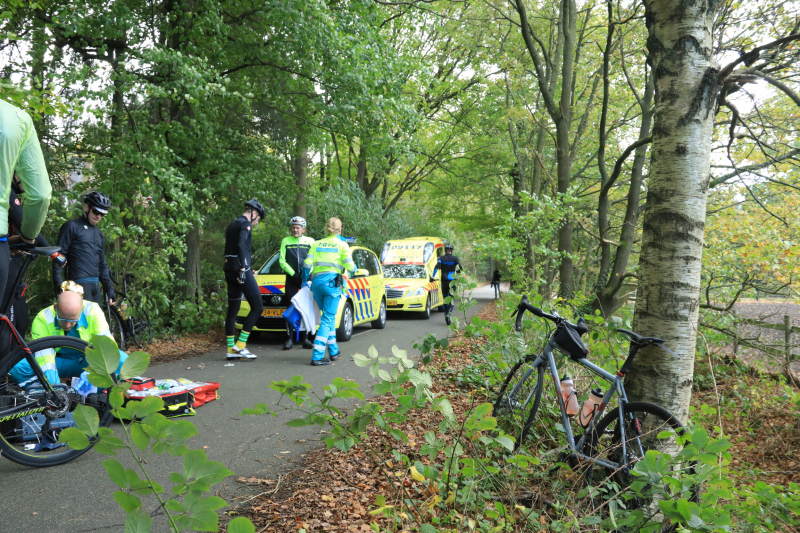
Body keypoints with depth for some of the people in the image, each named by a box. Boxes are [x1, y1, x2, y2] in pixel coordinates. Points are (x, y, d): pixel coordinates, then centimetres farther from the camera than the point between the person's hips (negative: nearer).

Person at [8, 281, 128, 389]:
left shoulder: (92, 310, -22)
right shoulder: (42, 319, -21)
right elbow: (44, 357, -26)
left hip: (86, 362, -1)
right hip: (59, 361, 1)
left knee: (121, 359, -32)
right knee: (16, 365, -26)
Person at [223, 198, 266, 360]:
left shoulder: (231, 225, 22)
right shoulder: (245, 224, -7)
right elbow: (241, 245, -22)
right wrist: (244, 268, -27)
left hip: (229, 270, 9)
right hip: (241, 269, -9)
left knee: (232, 310, 9)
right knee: (257, 308, -5)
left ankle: (231, 350, 11)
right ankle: (240, 345, -8)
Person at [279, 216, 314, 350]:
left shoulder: (310, 241, 5)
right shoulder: (286, 241, 8)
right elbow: (282, 261, 3)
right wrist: (293, 274, -9)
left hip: (306, 278, 0)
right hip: (291, 278, 0)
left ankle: (305, 339, 8)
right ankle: (289, 339, 1)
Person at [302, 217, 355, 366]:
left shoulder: (316, 244, 16)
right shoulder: (342, 244, 6)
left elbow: (307, 264, 8)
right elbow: (350, 267, 2)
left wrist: (305, 281, 22)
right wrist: (353, 269, 25)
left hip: (316, 282, 4)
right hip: (332, 282, -4)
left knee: (328, 316, 19)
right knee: (327, 319, -3)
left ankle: (333, 351, 26)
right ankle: (317, 356, -11)